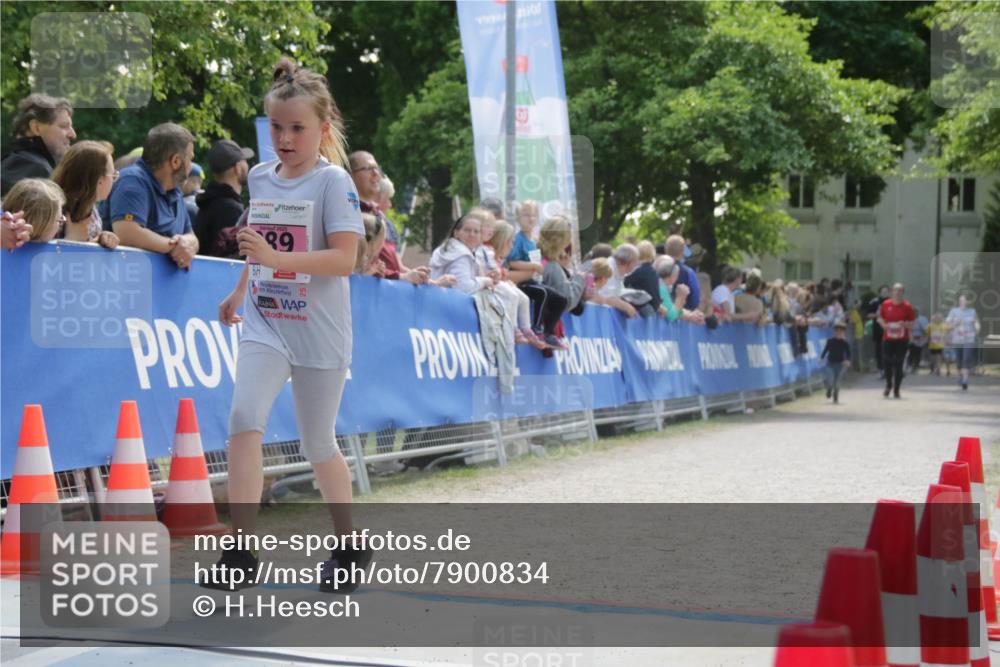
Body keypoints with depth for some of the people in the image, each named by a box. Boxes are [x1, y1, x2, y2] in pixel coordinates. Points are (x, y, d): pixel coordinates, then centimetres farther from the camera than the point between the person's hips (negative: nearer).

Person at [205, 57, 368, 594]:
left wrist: (277, 259, -30)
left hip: (319, 331, -4)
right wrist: (239, 291, 27)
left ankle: (349, 546, 30)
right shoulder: (260, 176, 8)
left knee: (317, 444, 7)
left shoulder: (333, 181, -10)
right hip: (265, 322, 4)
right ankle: (241, 552, -17)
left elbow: (344, 258, -21)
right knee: (244, 418, -19)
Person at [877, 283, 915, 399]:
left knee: (898, 364, -2)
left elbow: (912, 322, 3)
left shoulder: (907, 306, -1)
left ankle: (896, 390, 8)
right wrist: (883, 324, -6)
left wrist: (904, 324, -18)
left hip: (902, 340, -1)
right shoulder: (886, 304, 4)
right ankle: (889, 385, 21)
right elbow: (880, 317, 14)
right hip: (888, 338, 1)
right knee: (886, 362, -5)